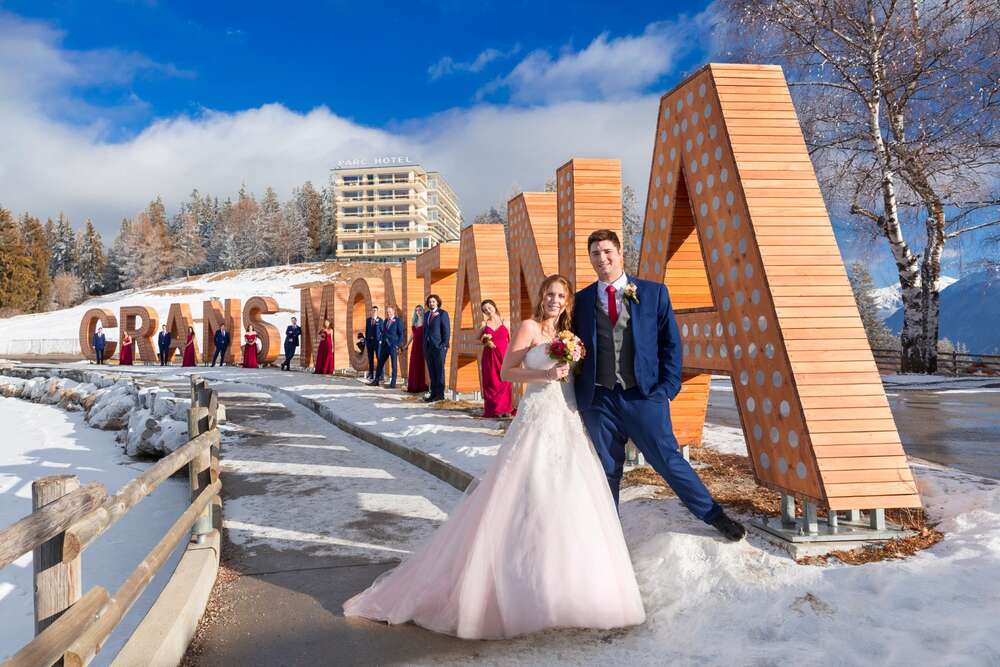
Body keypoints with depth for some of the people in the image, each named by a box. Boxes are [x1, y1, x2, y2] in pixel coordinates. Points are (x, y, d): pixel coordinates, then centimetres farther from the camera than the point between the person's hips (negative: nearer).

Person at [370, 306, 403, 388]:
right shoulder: (385, 321, 14)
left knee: (394, 364, -1)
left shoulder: (398, 321, -4)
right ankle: (376, 381, 16)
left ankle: (393, 383, 4)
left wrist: (398, 345, -12)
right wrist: (381, 341, 8)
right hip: (385, 345, 6)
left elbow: (401, 334, -6)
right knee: (380, 363, 8)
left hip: (393, 345, -6)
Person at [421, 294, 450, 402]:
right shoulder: (426, 314, 17)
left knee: (439, 371, -2)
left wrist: (444, 345, -13)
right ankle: (433, 394, 10)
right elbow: (425, 330, 18)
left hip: (439, 346, -6)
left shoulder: (443, 313, -1)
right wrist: (424, 347, 10)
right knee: (432, 372, 6)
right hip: (428, 346, 6)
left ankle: (440, 394, 3)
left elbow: (447, 330, -6)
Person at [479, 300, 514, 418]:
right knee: (491, 382, -1)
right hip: (490, 357, 0)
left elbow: (510, 341, 9)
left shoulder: (504, 323, 8)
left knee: (505, 382, -1)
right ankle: (493, 409, 6)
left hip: (503, 356, 0)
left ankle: (505, 409, 7)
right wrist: (485, 343, -7)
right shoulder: (484, 324, 7)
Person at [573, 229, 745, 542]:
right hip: (599, 399, 2)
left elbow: (671, 342, 4)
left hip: (644, 395, -2)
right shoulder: (582, 300, 7)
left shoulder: (654, 292, 3)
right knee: (607, 471, 11)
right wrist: (578, 396, 2)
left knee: (668, 460, 0)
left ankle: (714, 515, 20)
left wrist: (667, 387, -5)